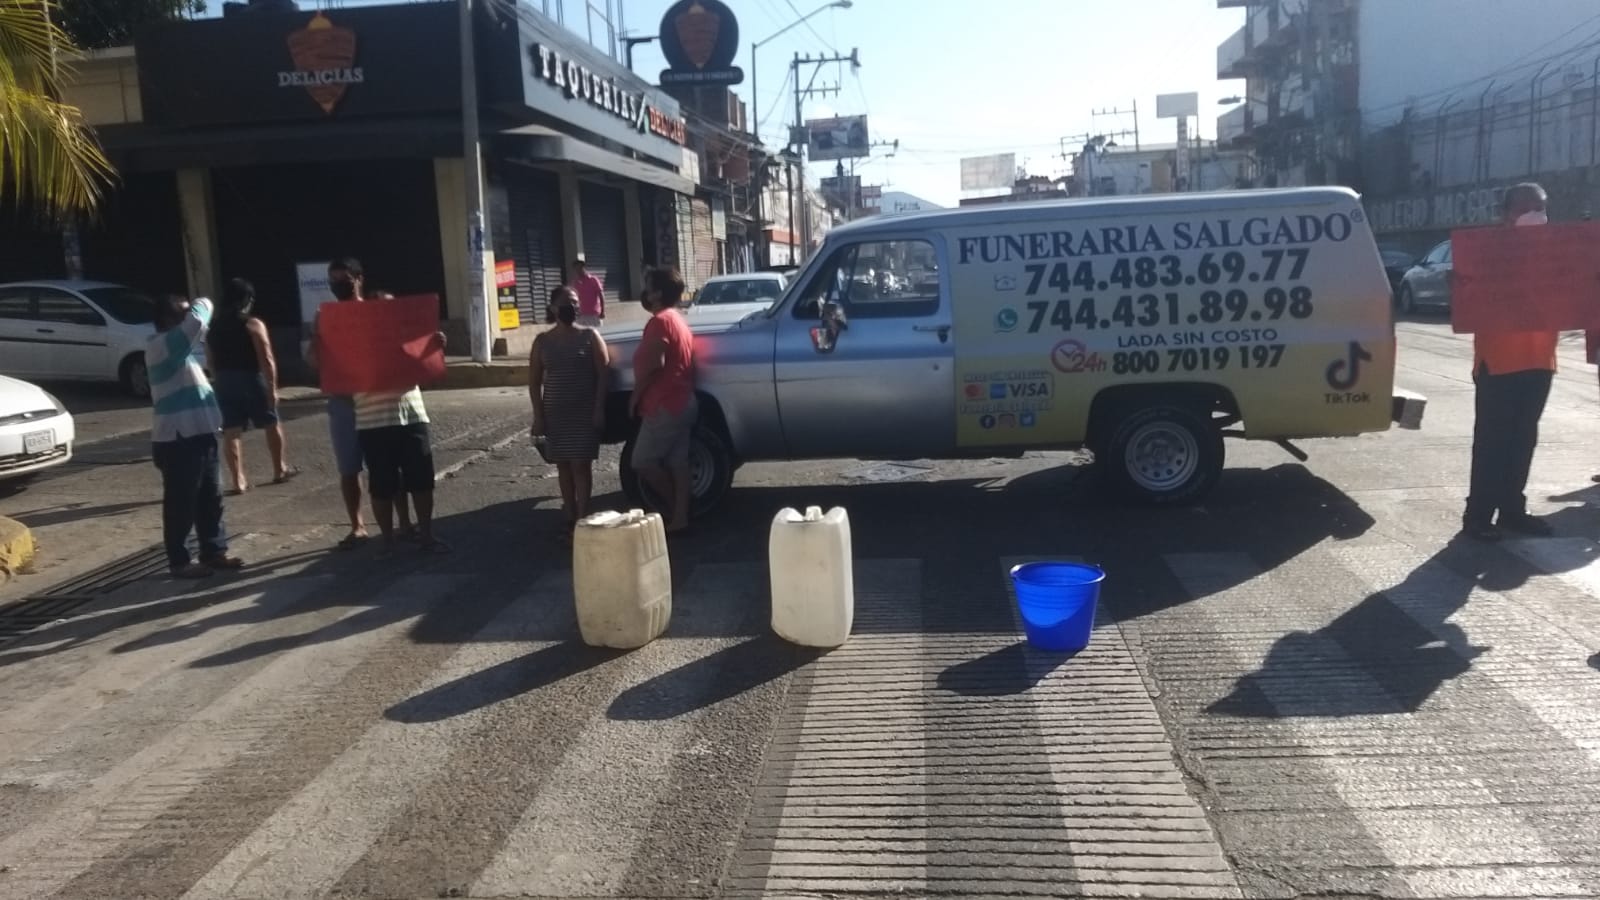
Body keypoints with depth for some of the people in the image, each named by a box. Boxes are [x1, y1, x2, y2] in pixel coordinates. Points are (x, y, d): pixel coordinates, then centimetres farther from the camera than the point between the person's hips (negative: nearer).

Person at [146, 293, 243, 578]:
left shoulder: (178, 347, 17)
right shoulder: (161, 345, -14)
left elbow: (198, 329, 31)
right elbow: (197, 322, -23)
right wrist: (202, 305, -6)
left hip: (199, 434, 10)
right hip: (178, 439, -10)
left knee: (211, 498, 15)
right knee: (181, 503, 0)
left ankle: (214, 551, 25)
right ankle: (180, 562, 9)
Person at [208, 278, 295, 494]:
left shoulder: (214, 328, 9)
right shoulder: (253, 325, -9)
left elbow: (211, 362, 11)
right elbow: (266, 360, -14)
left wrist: (220, 381, 17)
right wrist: (273, 387, -12)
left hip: (224, 383, 4)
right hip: (252, 380, -4)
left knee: (231, 431, 3)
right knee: (272, 424, 13)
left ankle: (238, 480, 0)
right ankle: (279, 470, 22)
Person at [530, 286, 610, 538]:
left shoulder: (590, 336, -1)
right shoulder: (543, 342, 5)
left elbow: (602, 375, -4)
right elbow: (534, 381, 6)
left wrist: (599, 409, -12)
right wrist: (538, 415, -2)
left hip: (585, 411, -3)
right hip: (555, 413, 3)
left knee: (581, 464, -6)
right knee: (563, 466, 7)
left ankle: (582, 519, -2)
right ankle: (570, 519, 14)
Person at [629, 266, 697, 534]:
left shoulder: (660, 321, -13)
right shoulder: (678, 320, 18)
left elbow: (654, 363, -23)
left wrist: (635, 396, -13)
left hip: (664, 405, -10)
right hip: (681, 402, 10)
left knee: (642, 461, -2)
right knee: (677, 461, 9)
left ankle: (673, 511, 6)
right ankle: (679, 516, 11)